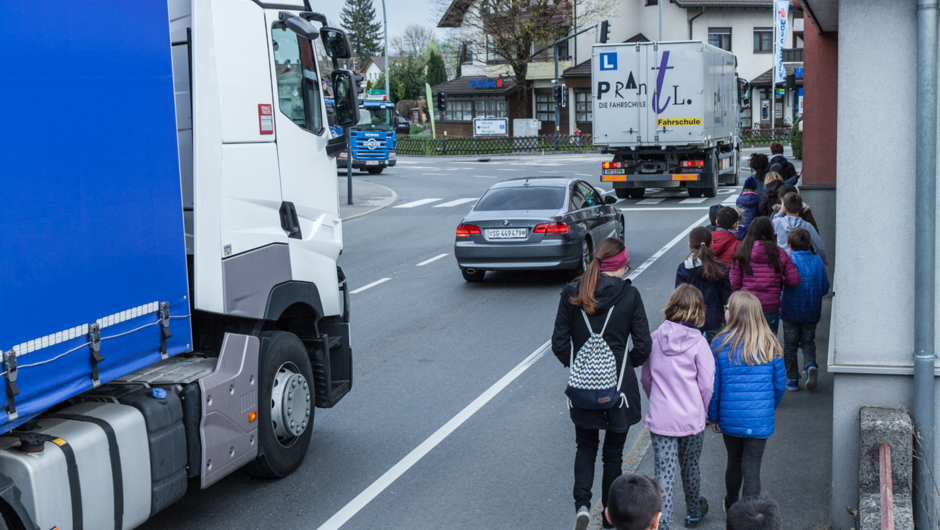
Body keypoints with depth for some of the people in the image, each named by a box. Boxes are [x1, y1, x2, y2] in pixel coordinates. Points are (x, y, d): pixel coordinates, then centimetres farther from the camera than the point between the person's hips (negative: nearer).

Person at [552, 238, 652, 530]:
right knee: (613, 452, 14)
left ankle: (582, 504, -2)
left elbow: (559, 344, -3)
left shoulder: (571, 293, -4)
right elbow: (643, 346, -8)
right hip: (620, 385, -1)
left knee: (586, 447, 18)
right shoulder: (629, 295, -9)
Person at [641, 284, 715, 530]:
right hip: (691, 418, -1)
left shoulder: (655, 338, -3)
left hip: (659, 418, 1)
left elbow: (645, 378, 7)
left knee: (664, 475, 1)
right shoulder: (698, 342, -12)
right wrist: (703, 411, 8)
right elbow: (707, 385, -9)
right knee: (690, 467, 20)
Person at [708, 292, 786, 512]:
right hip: (761, 420, -1)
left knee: (734, 462, 21)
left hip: (730, 417, 1)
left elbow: (712, 385, -4)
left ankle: (731, 506, 42)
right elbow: (780, 383, 3)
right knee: (752, 468, 3)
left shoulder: (721, 344, -9)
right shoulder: (770, 345, -5)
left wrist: (713, 416, 8)